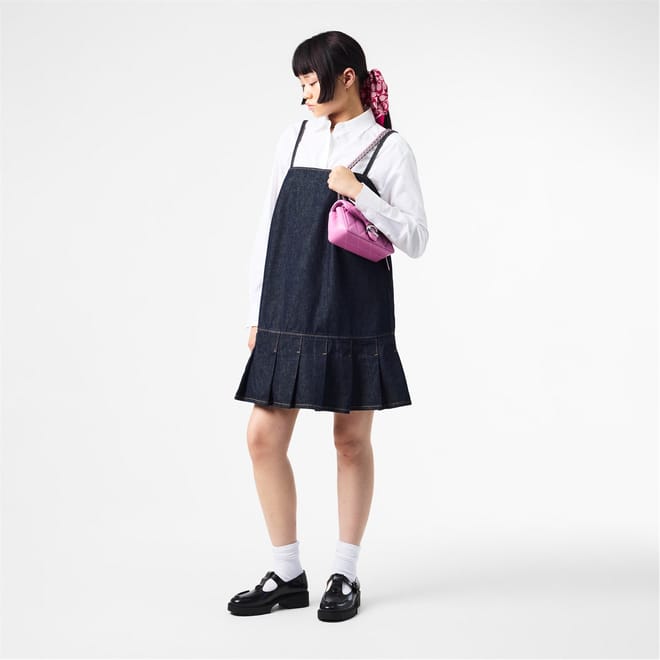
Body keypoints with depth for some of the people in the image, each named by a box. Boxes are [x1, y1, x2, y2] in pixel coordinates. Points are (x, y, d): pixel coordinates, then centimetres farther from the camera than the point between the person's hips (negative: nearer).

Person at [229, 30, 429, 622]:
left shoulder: (389, 149, -2)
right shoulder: (294, 140, 10)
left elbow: (416, 240, -6)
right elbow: (269, 231, 13)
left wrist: (359, 193, -17)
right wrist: (258, 312, 10)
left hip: (354, 317, -4)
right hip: (289, 312, 4)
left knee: (352, 439, 5)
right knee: (264, 437, 0)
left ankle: (346, 574, 19)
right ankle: (287, 574, 14)